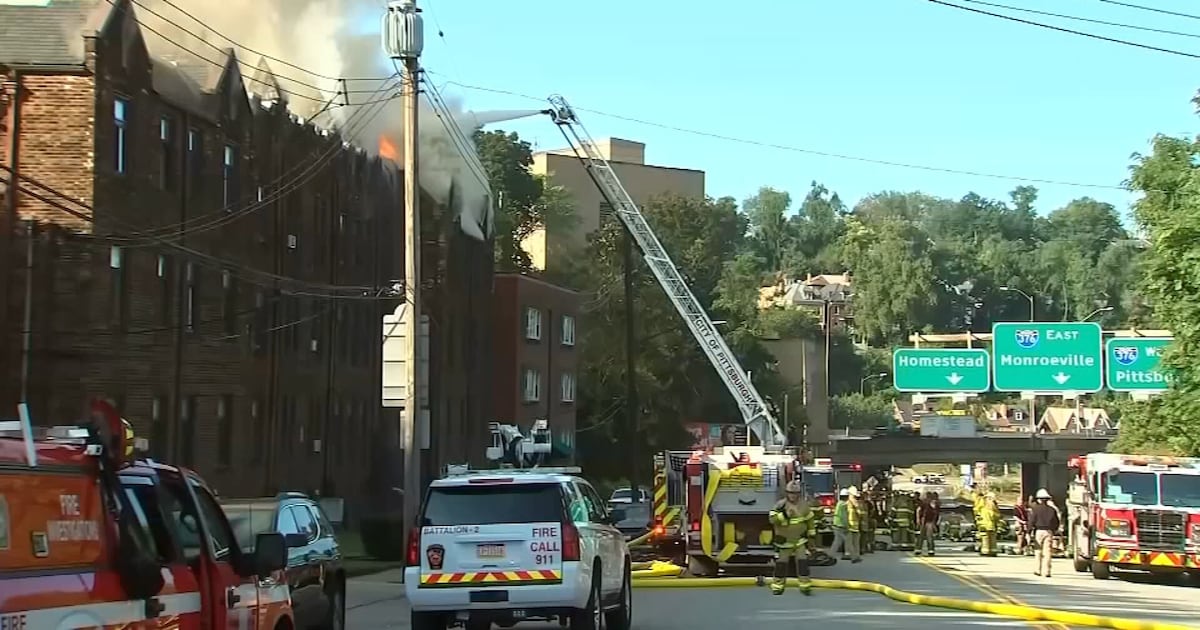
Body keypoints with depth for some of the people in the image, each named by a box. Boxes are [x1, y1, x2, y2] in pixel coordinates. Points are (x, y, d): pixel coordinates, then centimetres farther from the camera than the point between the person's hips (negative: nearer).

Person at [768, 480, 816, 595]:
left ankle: (805, 585, 0)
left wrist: (811, 536, 7)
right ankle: (778, 586, 17)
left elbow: (810, 521, 7)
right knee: (781, 563, 4)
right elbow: (772, 519, -22)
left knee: (803, 562, -7)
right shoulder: (780, 505, -11)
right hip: (784, 541, -1)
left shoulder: (804, 505, -3)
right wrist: (784, 515, -37)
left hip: (800, 540, 1)